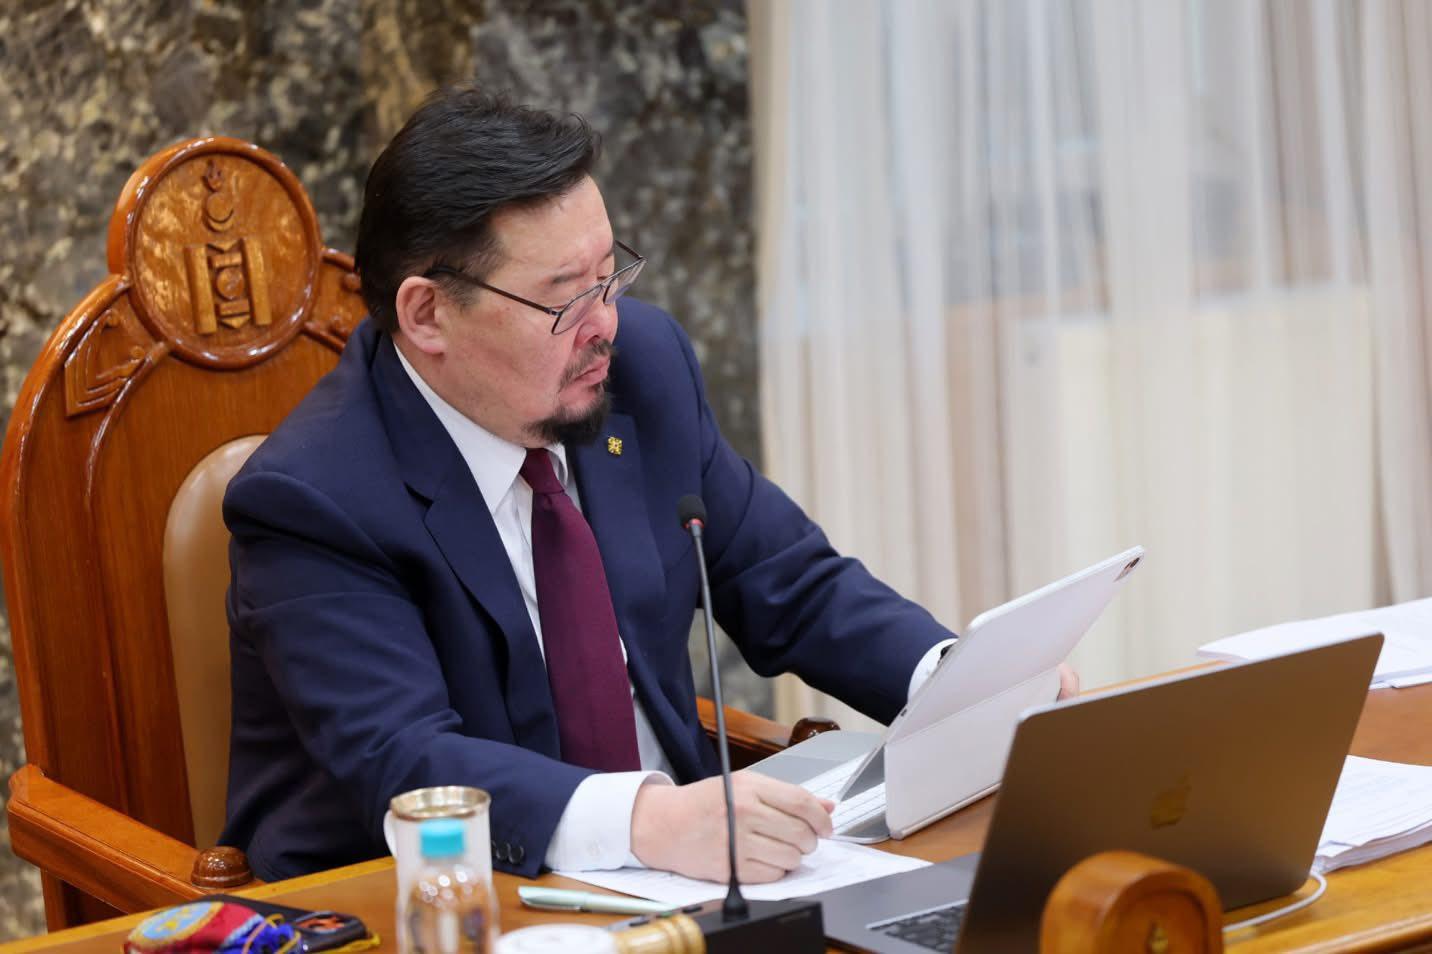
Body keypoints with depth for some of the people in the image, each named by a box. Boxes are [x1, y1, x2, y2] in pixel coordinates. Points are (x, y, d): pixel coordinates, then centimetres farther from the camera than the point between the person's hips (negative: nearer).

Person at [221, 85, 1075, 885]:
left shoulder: (644, 361, 0)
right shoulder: (313, 503, -16)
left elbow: (789, 585, 9)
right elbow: (403, 765, -27)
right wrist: (646, 821, -42)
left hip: (677, 865, 5)